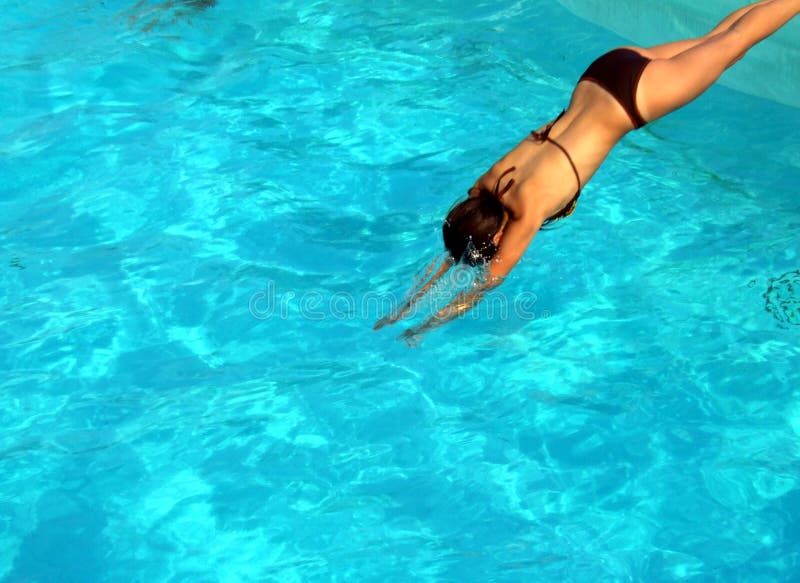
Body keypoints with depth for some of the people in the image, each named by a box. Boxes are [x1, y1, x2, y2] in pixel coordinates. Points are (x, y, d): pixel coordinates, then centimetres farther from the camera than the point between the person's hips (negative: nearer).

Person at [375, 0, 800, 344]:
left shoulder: (527, 211, -27)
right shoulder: (482, 191, -10)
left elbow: (485, 285, -23)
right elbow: (449, 255, -1)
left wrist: (425, 327, -19)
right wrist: (405, 308, -5)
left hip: (634, 97, -5)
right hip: (603, 72, 5)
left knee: (728, 45, 14)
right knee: (707, 41, 25)